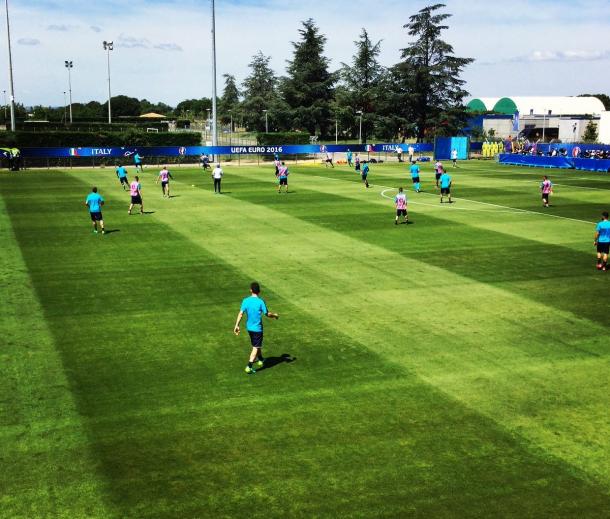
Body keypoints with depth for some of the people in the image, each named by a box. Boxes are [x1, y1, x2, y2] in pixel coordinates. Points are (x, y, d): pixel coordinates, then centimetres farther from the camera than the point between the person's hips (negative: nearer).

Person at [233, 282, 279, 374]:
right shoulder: (260, 302, -17)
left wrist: (237, 326, -5)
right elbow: (267, 314, -10)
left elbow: (241, 313, -9)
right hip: (257, 328, -5)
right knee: (256, 348, 1)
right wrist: (275, 316, 10)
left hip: (249, 327, 5)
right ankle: (249, 367, -8)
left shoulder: (245, 300, -6)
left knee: (256, 345, 24)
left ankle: (261, 360, 42)